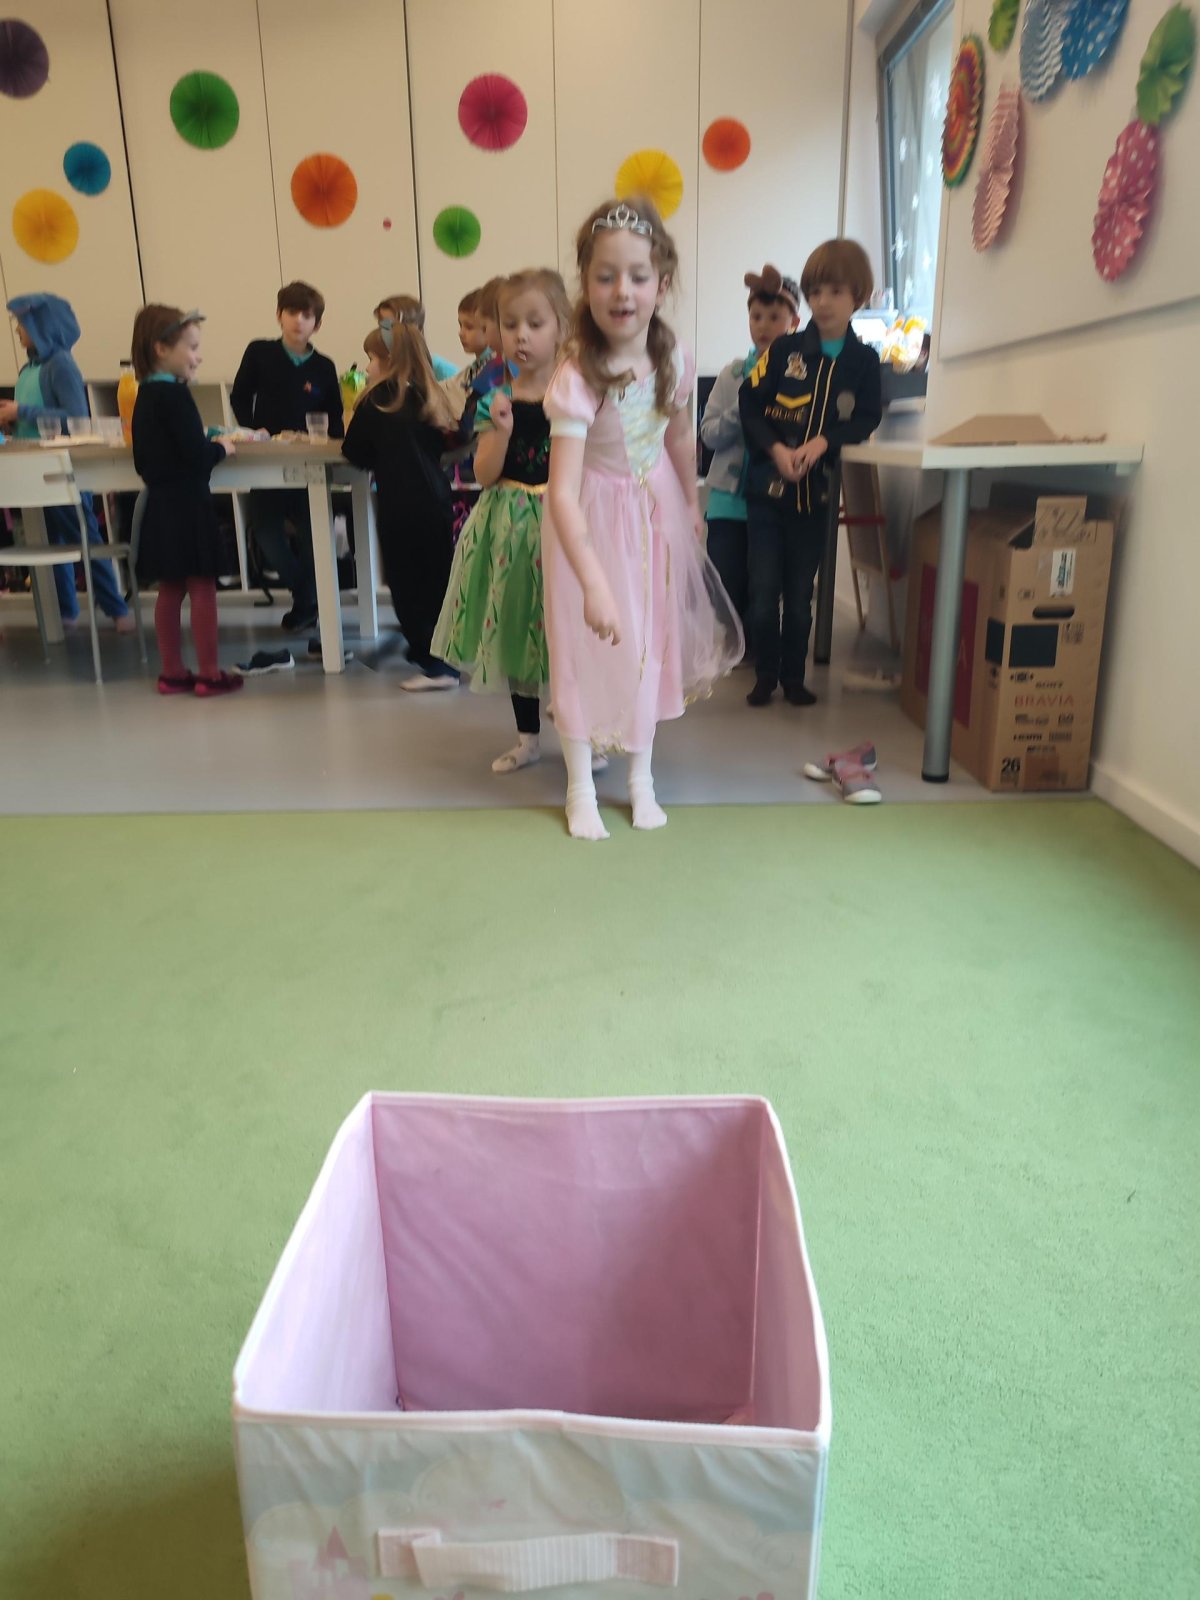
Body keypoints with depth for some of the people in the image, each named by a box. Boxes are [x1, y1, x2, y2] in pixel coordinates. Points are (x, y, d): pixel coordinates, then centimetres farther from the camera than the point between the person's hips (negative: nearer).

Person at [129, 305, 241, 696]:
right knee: (202, 588, -1)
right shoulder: (175, 394, -15)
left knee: (169, 589, 12)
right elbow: (197, 456, -21)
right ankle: (209, 674, 4)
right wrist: (222, 448, -2)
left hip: (160, 503, 9)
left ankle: (172, 672, 19)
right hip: (187, 503, -9)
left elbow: (142, 458, 15)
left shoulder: (145, 395, 11)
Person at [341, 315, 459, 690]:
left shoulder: (377, 399, -4)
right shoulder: (429, 396, 11)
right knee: (437, 582, 13)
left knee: (408, 588, 2)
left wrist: (350, 424, 16)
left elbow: (356, 454, -1)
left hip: (400, 508, -6)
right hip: (436, 501, 6)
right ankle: (443, 658, 20)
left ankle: (435, 666, 1)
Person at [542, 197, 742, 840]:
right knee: (586, 646, 4)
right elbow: (562, 492, -37)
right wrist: (593, 583, -45)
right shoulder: (576, 381, -30)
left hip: (656, 511, 5)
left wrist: (692, 507, 18)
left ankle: (640, 775, 31)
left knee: (650, 640, 13)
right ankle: (581, 787, 21)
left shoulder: (671, 361, -13)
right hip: (594, 521, -5)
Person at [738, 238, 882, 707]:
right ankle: (765, 673, 16)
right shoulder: (785, 349, 0)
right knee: (763, 590, 0)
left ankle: (794, 676, 22)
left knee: (800, 593, 9)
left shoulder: (864, 361, 4)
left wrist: (822, 442, -19)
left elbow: (866, 421, -2)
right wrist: (775, 448, -18)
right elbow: (750, 405, -3)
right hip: (768, 486, -1)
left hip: (816, 492, 1)